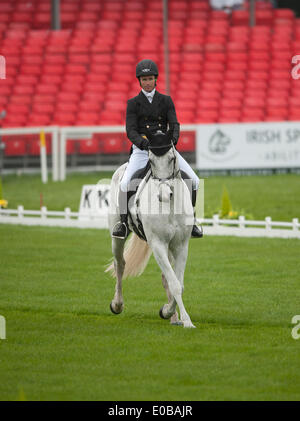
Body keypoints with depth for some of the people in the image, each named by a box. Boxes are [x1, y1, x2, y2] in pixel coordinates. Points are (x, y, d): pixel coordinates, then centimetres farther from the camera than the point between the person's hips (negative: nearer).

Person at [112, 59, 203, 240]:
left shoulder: (166, 101, 10)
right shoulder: (133, 103, 5)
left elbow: (174, 124, -1)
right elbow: (131, 130, -5)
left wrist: (174, 138, -24)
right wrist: (141, 141, -26)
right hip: (141, 150, -2)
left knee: (194, 180, -10)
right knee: (125, 183, -25)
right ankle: (124, 222, -10)